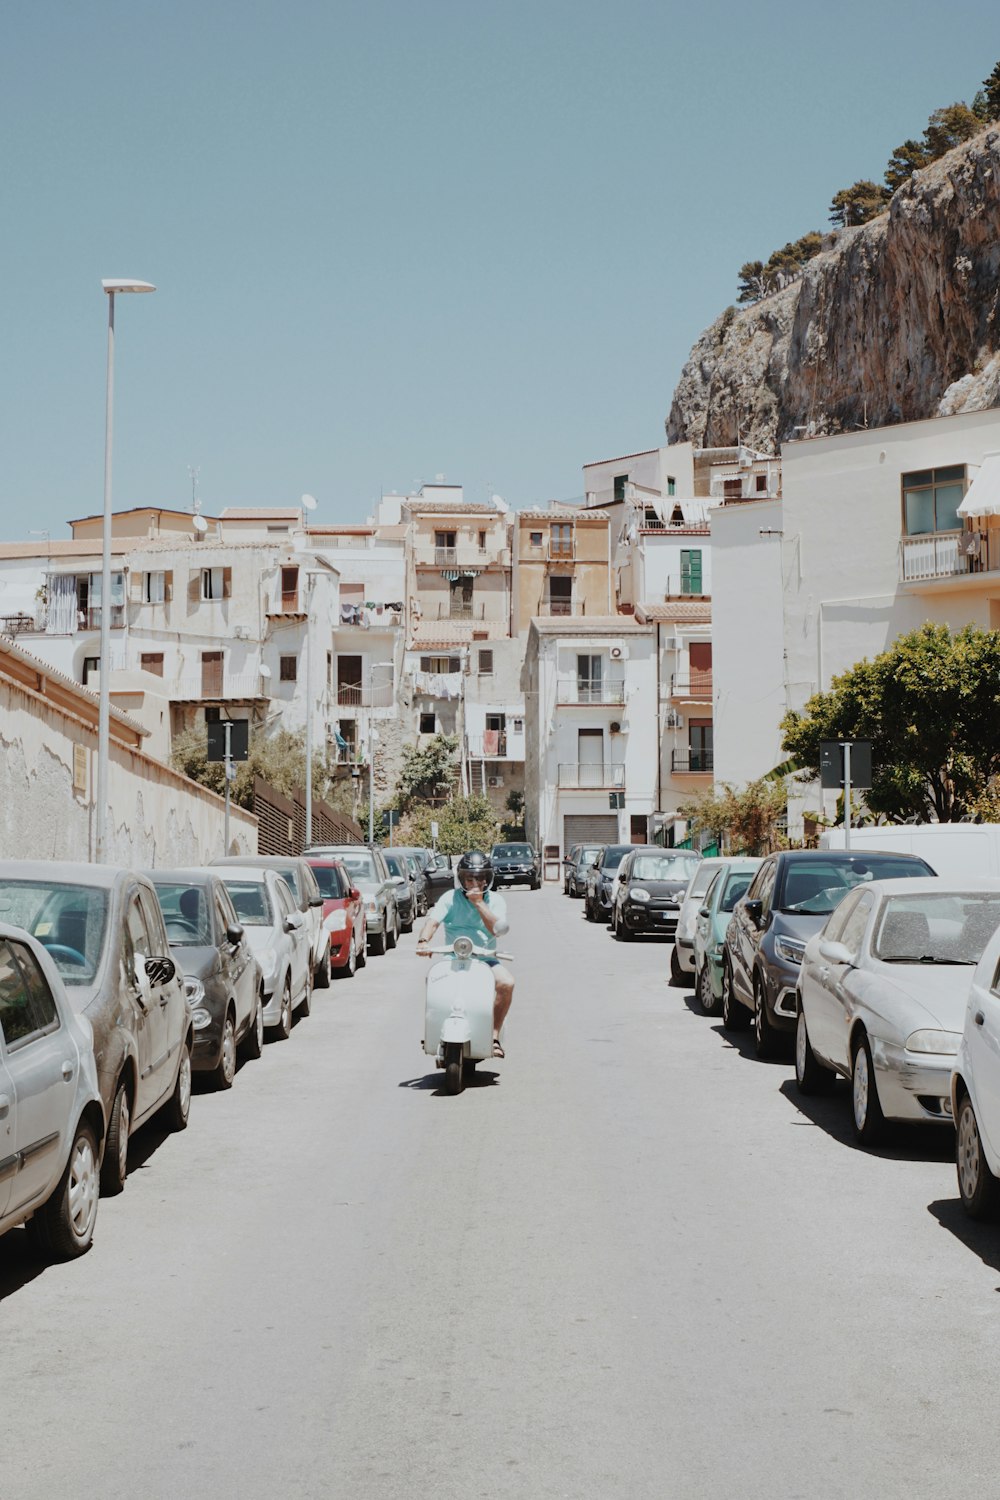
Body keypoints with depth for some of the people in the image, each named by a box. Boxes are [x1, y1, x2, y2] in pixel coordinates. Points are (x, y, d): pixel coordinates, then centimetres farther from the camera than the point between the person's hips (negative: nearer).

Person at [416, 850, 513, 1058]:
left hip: (486, 960, 0)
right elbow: (433, 920, -13)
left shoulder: (495, 901, 7)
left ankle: (494, 1035, -18)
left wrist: (479, 903, -15)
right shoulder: (450, 898, 4)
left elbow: (498, 929, -10)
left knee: (507, 982, -29)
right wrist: (423, 941, -34)